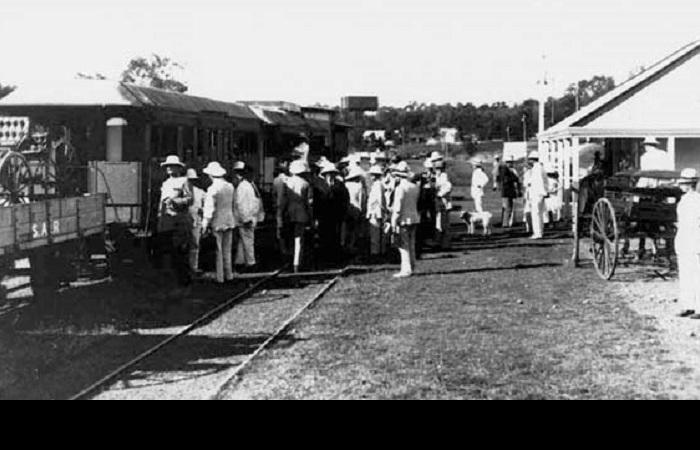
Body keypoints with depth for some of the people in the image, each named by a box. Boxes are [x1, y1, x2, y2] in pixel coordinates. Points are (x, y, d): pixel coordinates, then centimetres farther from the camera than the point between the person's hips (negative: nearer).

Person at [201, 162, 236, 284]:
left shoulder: (213, 189, -16)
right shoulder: (230, 187, 3)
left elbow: (209, 209, -15)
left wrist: (205, 225, -9)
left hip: (217, 223, -6)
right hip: (229, 221, 6)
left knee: (218, 251, 1)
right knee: (227, 250, 15)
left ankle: (219, 277, 4)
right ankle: (228, 275, 19)